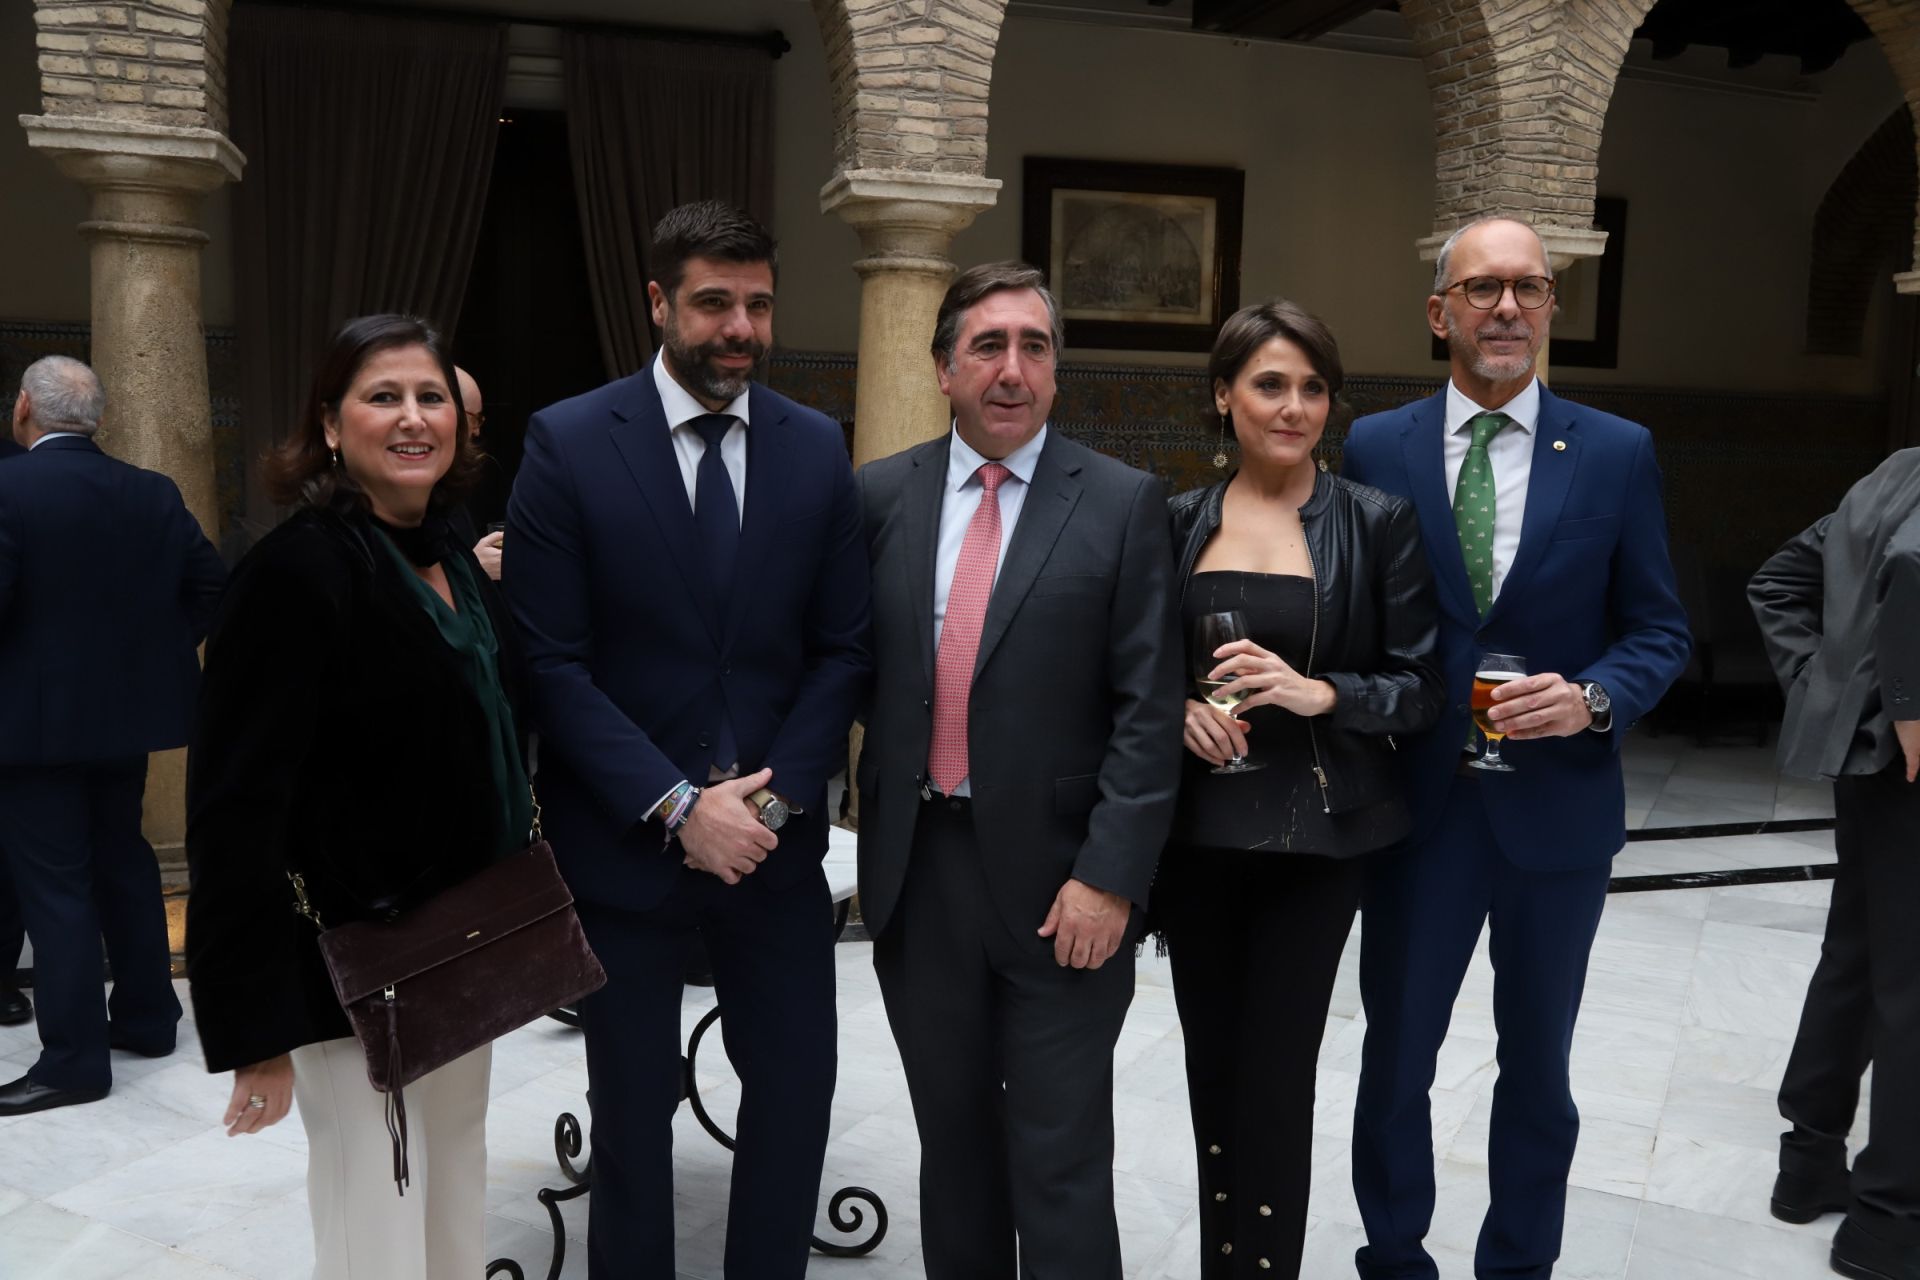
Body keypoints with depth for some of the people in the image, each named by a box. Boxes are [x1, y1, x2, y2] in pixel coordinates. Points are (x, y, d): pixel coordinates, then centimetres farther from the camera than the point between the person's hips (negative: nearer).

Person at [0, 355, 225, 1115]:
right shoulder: (154, 493, 3)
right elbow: (210, 583, 6)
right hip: (126, 709, 6)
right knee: (123, 862, 19)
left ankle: (74, 1059, 6)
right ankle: (147, 1018, 28)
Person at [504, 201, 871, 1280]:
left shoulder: (818, 447, 2)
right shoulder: (569, 443, -7)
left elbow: (843, 648, 2)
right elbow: (552, 663, -11)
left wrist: (775, 796, -10)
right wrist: (679, 807, -16)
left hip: (774, 838, 3)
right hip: (625, 841, -2)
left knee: (798, 1085, 11)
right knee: (633, 1106, 14)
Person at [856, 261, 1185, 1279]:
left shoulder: (1122, 503, -4)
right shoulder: (881, 496, 4)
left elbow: (1148, 709, -7)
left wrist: (1109, 875, -12)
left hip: (1056, 872, -3)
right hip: (916, 867, 3)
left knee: (1061, 1160, 6)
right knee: (951, 1137, 18)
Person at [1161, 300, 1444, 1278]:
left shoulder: (1377, 523, -3)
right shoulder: (1178, 521, 4)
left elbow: (1420, 686, -3)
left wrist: (1319, 692, -20)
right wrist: (1175, 710, -10)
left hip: (1315, 837, -3)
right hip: (1196, 832, 3)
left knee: (1275, 1077, -2)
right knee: (1211, 1067, 13)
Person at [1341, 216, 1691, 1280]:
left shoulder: (1619, 453, -1)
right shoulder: (1375, 449, -2)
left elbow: (1658, 627, 3)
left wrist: (1594, 698, -17)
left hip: (1556, 808, 1)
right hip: (1415, 803, 0)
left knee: (1536, 1067, 18)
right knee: (1395, 1060, 13)